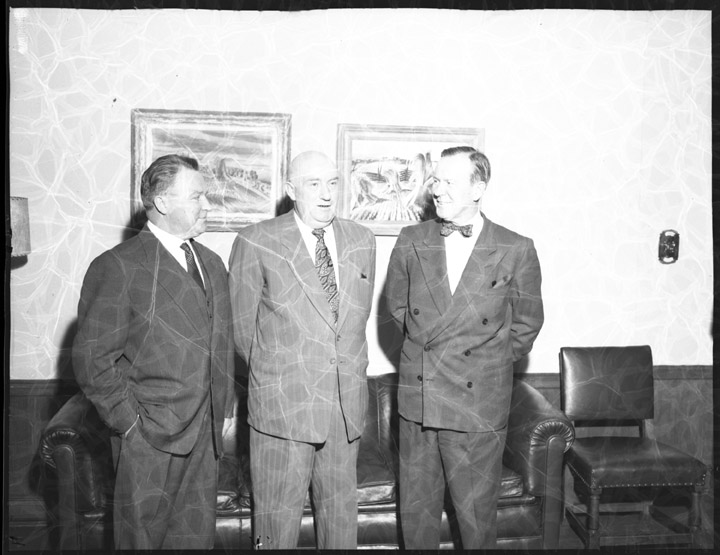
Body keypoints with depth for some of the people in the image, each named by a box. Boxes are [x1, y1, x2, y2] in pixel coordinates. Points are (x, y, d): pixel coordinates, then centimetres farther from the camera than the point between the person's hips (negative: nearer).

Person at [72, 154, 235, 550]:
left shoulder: (212, 264, 10)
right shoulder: (118, 267, -13)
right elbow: (92, 358, -13)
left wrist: (224, 407, 11)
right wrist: (129, 423, -12)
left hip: (206, 432, 6)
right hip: (148, 440, -5)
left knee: (197, 536, 16)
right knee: (143, 537, 12)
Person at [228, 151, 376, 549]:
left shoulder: (361, 240, 6)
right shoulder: (256, 242, -7)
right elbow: (241, 324, 1)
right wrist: (271, 372, 8)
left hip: (347, 405, 4)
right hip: (282, 404, -3)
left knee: (342, 512, 16)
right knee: (277, 517, 9)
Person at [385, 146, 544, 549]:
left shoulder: (516, 250, -7)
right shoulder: (411, 242, 0)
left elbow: (527, 322, 5)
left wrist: (492, 361, 5)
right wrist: (426, 347, 10)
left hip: (480, 402, -2)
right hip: (417, 400, 3)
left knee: (477, 511, 11)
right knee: (416, 508, 15)